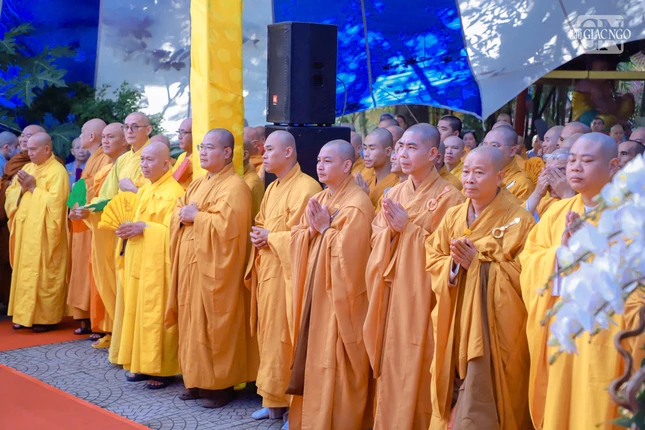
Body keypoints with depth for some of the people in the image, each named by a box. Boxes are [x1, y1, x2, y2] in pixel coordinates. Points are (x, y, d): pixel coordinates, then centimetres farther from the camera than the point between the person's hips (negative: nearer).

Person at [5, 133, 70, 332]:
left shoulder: (57, 171, -9)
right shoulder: (27, 168, 15)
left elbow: (55, 201, -19)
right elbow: (10, 195, 12)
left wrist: (33, 188, -13)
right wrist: (22, 188, -7)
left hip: (44, 233, -7)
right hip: (24, 230, 7)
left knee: (44, 275, -4)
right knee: (24, 272, 9)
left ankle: (46, 318, 3)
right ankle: (25, 315, 15)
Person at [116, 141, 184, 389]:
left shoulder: (174, 192, -12)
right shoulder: (144, 190, 16)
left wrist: (145, 228, -21)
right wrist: (129, 228, 2)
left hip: (157, 264, -9)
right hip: (137, 261, 9)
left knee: (156, 315, -5)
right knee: (136, 312, 11)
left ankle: (163, 370, 3)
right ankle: (141, 364, 19)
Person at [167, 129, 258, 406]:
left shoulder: (235, 186, -13)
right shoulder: (198, 184, 16)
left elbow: (226, 225, -24)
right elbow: (176, 214, 17)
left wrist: (196, 217, -13)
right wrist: (184, 215, -6)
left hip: (214, 267, -9)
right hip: (192, 264, 9)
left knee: (215, 326, -3)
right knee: (193, 323, 11)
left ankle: (221, 385, 6)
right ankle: (198, 380, 20)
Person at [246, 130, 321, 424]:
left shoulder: (306, 187, -12)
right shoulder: (272, 189, 18)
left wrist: (270, 238, -10)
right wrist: (257, 235, 1)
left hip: (287, 271, -9)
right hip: (264, 269, 9)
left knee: (283, 337, -6)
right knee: (267, 334, 11)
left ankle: (288, 402, 2)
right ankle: (273, 398, 19)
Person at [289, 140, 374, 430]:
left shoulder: (357, 204, -13)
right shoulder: (318, 200, 13)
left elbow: (349, 251, -22)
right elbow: (296, 239, 9)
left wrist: (325, 229, -11)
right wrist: (312, 229, -10)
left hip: (340, 295, -8)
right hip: (314, 290, 8)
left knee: (336, 365, -3)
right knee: (313, 358, 13)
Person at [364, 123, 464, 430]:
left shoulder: (448, 196, -8)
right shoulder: (394, 193, 11)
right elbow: (375, 239, 11)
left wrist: (408, 228, -15)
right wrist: (390, 229, -9)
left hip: (421, 293, -6)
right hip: (391, 290, 6)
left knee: (416, 367, -2)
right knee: (390, 365, 10)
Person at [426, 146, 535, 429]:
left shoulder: (518, 220, -8)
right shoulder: (453, 217, 8)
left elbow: (523, 272, -14)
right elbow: (432, 259, 8)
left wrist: (479, 263, -17)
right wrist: (453, 263, -12)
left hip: (493, 321, -5)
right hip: (454, 318, 5)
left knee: (479, 399, -8)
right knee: (455, 393, 9)